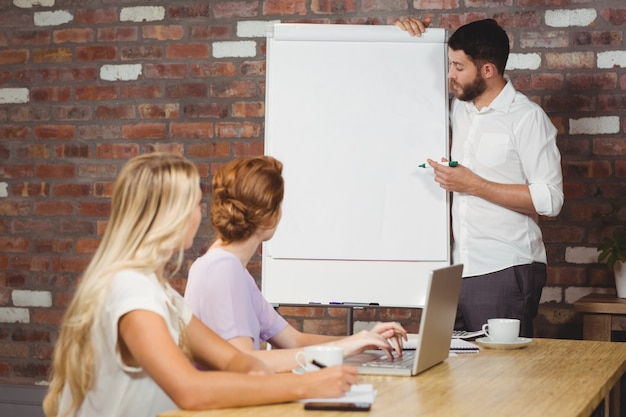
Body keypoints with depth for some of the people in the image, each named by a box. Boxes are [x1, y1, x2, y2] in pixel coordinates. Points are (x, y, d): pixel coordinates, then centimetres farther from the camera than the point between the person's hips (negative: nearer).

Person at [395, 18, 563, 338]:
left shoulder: (527, 118, -8)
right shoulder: (460, 109, 11)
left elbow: (550, 199, -13)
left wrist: (474, 185, -15)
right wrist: (408, 36, 12)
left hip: (506, 272, -6)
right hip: (462, 269, 6)